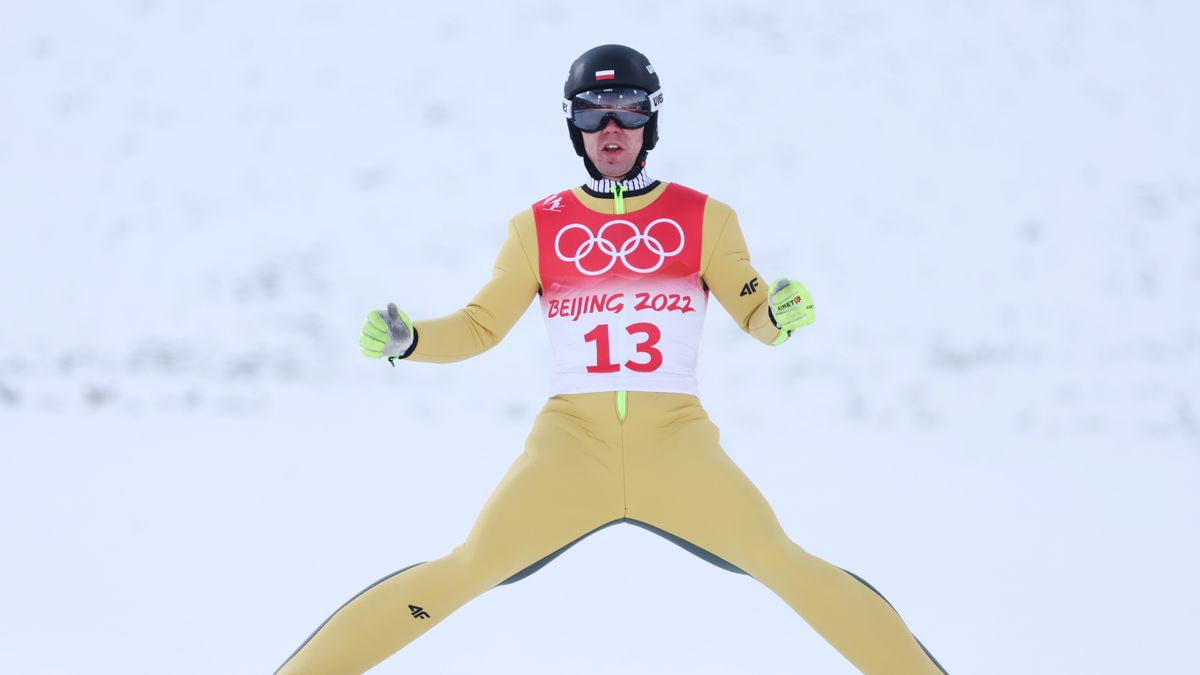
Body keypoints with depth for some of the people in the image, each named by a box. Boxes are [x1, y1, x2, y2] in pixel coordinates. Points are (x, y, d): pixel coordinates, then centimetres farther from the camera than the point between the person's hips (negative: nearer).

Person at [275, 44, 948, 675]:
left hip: (678, 445, 0)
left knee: (788, 567, -15)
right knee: (462, 575, -13)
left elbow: (755, 315, 7)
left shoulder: (703, 218, 7)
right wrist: (407, 340, -6)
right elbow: (481, 326, 12)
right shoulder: (539, 228, 8)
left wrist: (782, 311, -16)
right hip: (570, 445, 0)